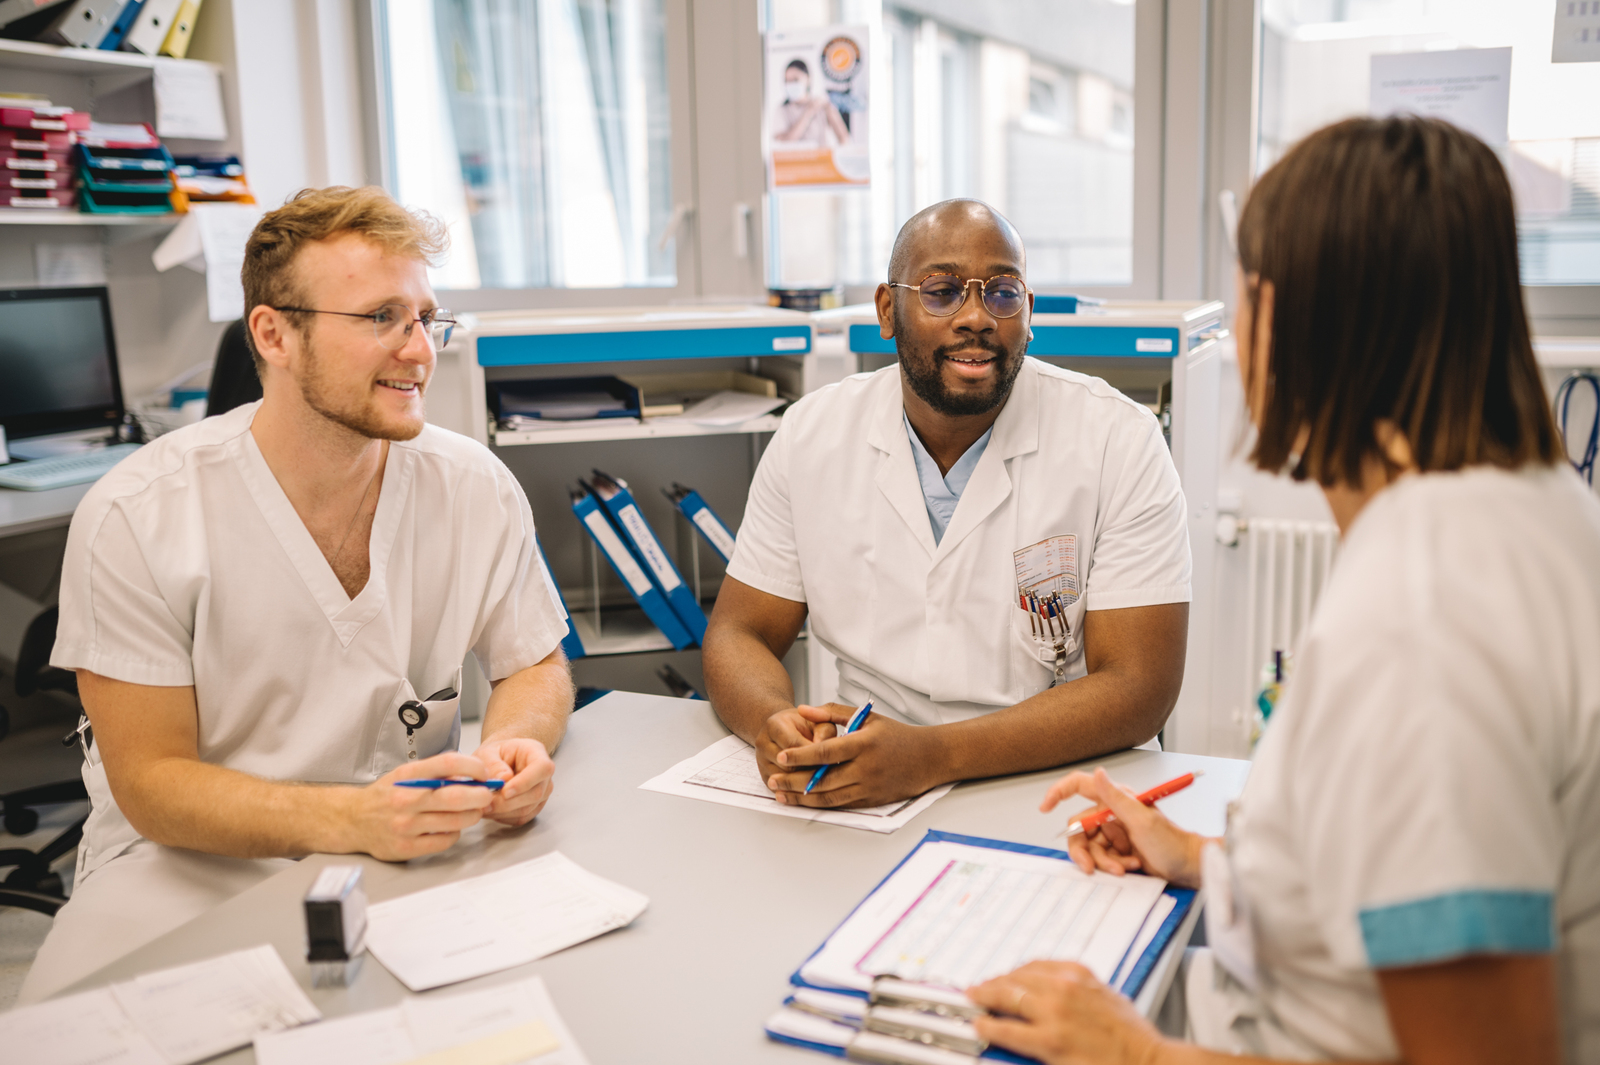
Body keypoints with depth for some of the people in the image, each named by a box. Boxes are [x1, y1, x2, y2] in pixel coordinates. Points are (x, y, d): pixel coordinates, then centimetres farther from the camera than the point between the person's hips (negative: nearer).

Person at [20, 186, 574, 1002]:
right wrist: (353, 819, -29)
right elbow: (151, 781, -12)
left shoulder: (476, 489, -5)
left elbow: (536, 666, 8)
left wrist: (511, 748, -17)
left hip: (412, 848, 3)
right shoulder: (139, 517, -13)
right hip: (188, 863, -2)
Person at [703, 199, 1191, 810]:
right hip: (864, 793, 1)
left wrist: (934, 755, -28)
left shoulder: (1119, 441, -9)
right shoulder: (811, 434, 0)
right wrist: (774, 724, -21)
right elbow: (738, 635, 4)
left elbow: (1138, 688, -14)